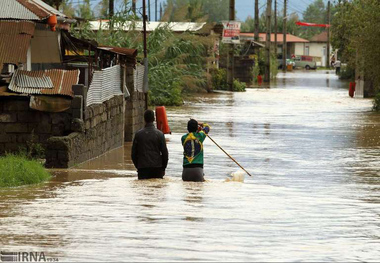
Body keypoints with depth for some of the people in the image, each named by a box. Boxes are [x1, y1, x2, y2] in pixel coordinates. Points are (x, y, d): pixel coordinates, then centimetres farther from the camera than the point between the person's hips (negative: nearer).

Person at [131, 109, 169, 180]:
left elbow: (134, 153, 4)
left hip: (142, 169, 1)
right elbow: (164, 153, 0)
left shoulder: (138, 134, 1)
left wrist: (137, 166, 16)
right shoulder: (159, 134, -2)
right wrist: (163, 168, 11)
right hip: (157, 169, -1)